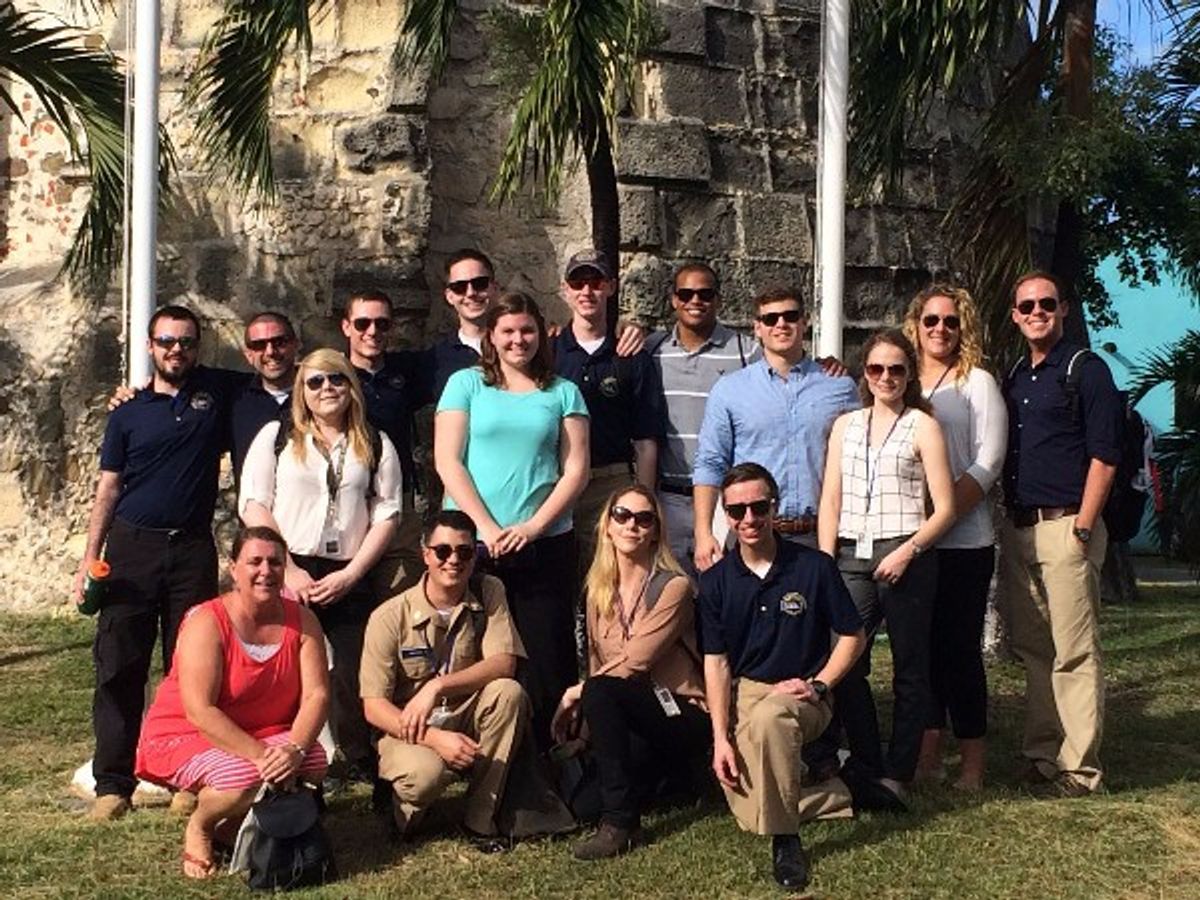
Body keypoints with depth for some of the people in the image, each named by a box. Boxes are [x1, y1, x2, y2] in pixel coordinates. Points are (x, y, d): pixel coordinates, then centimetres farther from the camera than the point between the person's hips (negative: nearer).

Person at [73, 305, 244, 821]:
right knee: (119, 666, -2)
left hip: (194, 550, 0)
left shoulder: (218, 391, 7)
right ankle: (113, 782, 3)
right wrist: (89, 559, 0)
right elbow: (107, 492, 7)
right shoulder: (128, 415, 7)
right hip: (132, 547, 0)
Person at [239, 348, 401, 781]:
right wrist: (288, 570, -7)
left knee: (357, 680, -7)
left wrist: (350, 575, -6)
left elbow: (386, 516, 6)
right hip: (285, 577, 0)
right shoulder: (276, 437, 10)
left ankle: (372, 775, 4)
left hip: (349, 580, 0)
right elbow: (252, 505, 2)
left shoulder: (376, 446, 12)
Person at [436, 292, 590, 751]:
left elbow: (576, 468, 4)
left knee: (548, 660, 0)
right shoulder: (466, 384, 7)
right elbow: (447, 460, 0)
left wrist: (534, 526, -9)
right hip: (474, 543, -1)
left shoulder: (562, 393, 11)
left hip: (545, 545, 1)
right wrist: (487, 527, -10)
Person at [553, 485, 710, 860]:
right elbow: (596, 662, 11)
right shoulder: (598, 590, 8)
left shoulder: (673, 587, -12)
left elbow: (635, 663, -17)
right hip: (623, 717, 5)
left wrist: (576, 694, -10)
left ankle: (618, 823, -24)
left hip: (680, 714, -4)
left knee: (601, 692, -32)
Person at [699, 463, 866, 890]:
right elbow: (716, 663, -1)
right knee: (750, 815, -18)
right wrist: (720, 739, -12)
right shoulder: (715, 580, 1)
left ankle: (786, 839, -24)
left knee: (769, 716, -41)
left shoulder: (815, 567, -5)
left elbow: (852, 637, 3)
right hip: (742, 692, 3)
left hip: (800, 695, -3)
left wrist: (817, 685, -13)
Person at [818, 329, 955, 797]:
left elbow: (944, 508, -1)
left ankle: (897, 775, 13)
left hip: (904, 559, -3)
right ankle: (866, 767, 12)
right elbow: (830, 501, 11)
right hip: (852, 557, 3)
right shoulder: (845, 425, 14)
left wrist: (908, 551, -14)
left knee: (909, 670, 4)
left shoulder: (923, 427, 2)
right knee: (843, 665, -2)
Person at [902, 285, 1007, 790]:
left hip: (963, 540, -4)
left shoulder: (976, 383, -1)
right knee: (922, 644, 9)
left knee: (961, 647, -1)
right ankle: (928, 753, 17)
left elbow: (988, 462, -9)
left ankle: (973, 762, 7)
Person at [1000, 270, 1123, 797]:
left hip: (1064, 525, -7)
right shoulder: (1014, 378, 17)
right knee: (1031, 648, 12)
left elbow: (1104, 456, -10)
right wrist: (1007, 521, 9)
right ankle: (1040, 753, 21)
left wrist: (1082, 529, -14)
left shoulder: (1086, 371, -4)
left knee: (1074, 653, -5)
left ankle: (1080, 767, 0)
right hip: (1017, 529, 7)